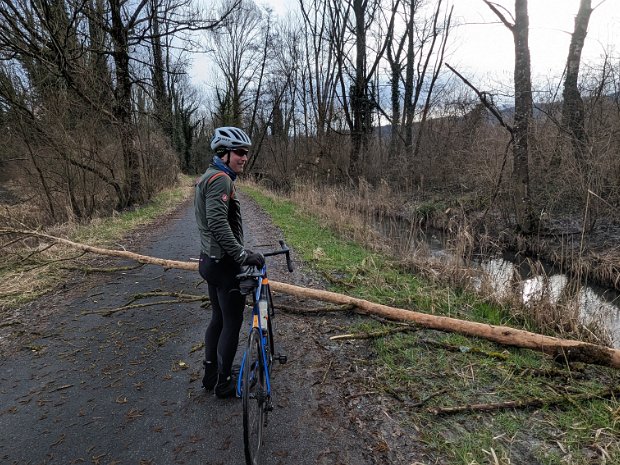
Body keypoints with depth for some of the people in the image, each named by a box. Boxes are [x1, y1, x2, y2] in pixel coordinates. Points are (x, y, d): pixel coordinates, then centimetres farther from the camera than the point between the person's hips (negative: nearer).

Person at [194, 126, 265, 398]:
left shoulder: (209, 177, 15)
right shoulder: (221, 179, -18)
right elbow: (219, 224, -30)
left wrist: (240, 252, 24)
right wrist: (243, 255, -29)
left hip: (211, 260, 10)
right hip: (224, 263, -10)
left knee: (218, 318, 19)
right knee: (232, 322, 3)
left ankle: (210, 375, 33)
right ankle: (224, 383, 19)